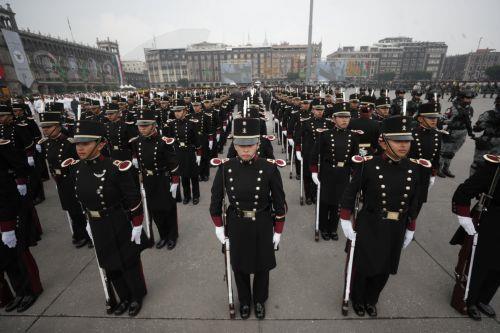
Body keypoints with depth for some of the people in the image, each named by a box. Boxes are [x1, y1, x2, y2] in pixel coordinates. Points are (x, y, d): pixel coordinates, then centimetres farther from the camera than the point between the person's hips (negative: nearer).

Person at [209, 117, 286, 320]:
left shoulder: (270, 168, -18)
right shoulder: (225, 167, -13)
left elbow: (279, 202, -8)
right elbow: (216, 198, -1)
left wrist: (278, 231, -2)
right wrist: (218, 226, 2)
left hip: (262, 225, -1)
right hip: (236, 225, 1)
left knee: (262, 265, 20)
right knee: (239, 266, 21)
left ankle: (260, 300, 51)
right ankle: (244, 300, 52)